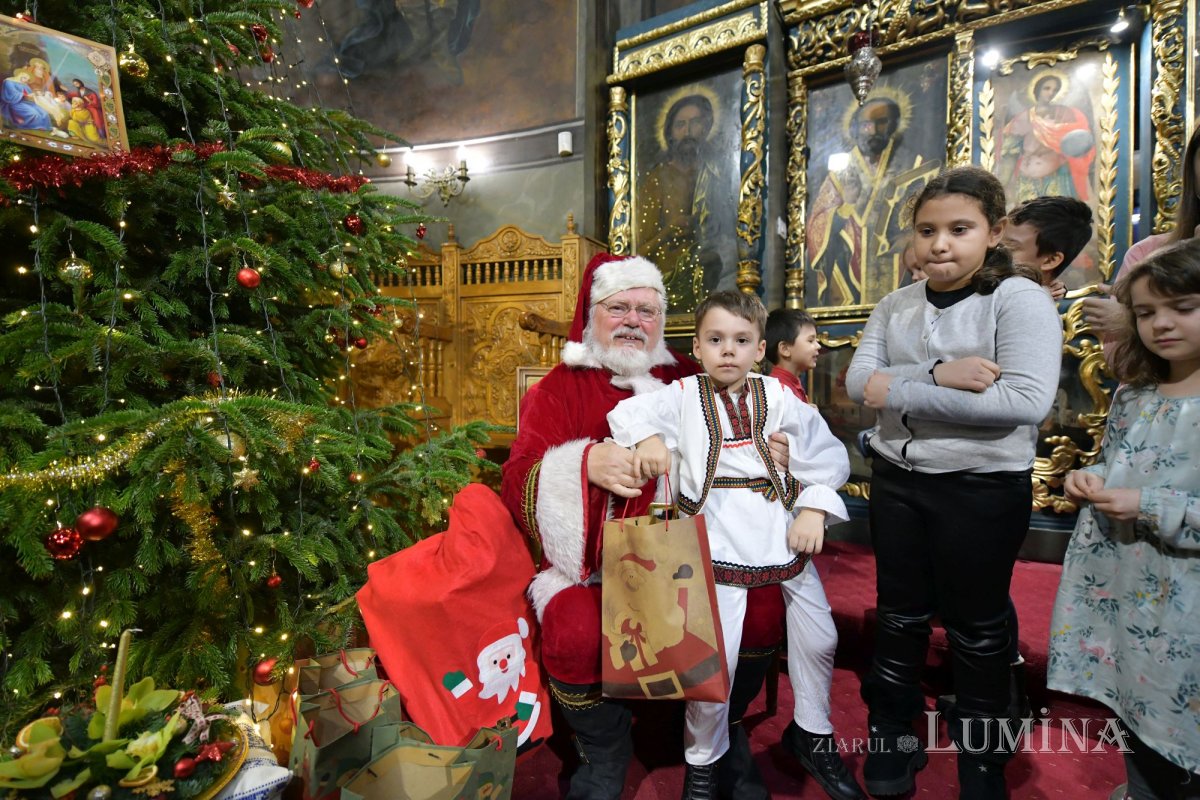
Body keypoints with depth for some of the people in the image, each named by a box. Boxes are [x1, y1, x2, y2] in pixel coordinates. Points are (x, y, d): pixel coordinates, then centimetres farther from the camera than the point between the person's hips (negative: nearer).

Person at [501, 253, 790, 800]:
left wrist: (772, 456, -9)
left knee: (765, 609, -19)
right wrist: (586, 464, -27)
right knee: (577, 634, -29)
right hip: (594, 566, -2)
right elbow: (518, 484, -7)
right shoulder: (560, 388, 5)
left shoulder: (691, 381, 11)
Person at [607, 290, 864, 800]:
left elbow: (828, 457, 6)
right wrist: (648, 436, -26)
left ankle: (812, 735, 42)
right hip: (718, 539, -3)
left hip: (784, 532, 4)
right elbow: (629, 411, -6)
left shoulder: (778, 398, 4)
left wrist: (814, 510, -5)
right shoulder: (684, 396, 1)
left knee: (818, 636, 14)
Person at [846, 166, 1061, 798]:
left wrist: (899, 390, -22)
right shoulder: (896, 306, 4)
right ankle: (892, 740, 39)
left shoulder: (1019, 298, -11)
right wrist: (936, 375, -24)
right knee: (899, 615, 18)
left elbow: (1027, 401, -24)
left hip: (982, 488, -4)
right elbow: (859, 381, -7)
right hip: (897, 480, 5)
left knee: (976, 628, 13)